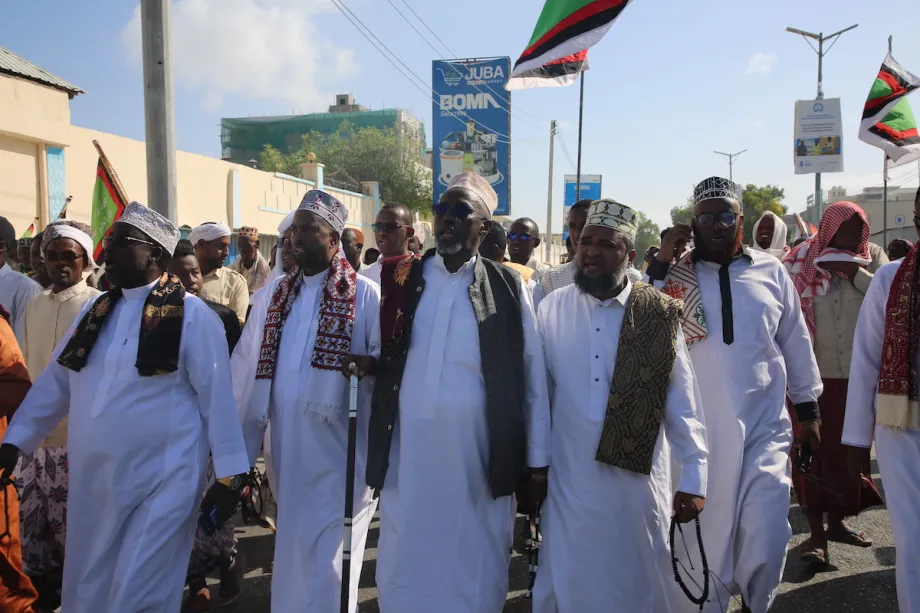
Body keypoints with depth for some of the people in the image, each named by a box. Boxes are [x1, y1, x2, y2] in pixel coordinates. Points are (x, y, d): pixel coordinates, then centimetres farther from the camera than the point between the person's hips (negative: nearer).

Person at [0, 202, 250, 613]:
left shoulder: (191, 314, -10)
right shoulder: (95, 311, 9)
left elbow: (216, 394, -11)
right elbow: (54, 383, 16)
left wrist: (229, 474, -11)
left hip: (163, 480, -6)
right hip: (92, 480, 6)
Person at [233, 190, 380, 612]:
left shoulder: (364, 295, -4)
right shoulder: (272, 295, 11)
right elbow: (247, 371, 12)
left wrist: (370, 364, -27)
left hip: (337, 450, -5)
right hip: (286, 447, 5)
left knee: (327, 554, 0)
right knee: (294, 545, 18)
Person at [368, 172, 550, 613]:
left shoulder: (507, 288, -1)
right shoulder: (400, 278, 4)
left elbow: (532, 379, 0)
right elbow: (375, 358, 13)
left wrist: (536, 463, 0)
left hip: (478, 454, -1)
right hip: (408, 451, 2)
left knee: (474, 571, 12)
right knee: (406, 568, 13)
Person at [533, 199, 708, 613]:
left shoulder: (660, 315, -6)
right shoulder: (552, 309, -3)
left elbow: (682, 404, -3)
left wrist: (692, 480, -2)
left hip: (638, 478, 0)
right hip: (570, 479, 1)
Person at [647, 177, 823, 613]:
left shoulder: (771, 271, 5)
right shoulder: (675, 275, 0)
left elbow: (796, 343, 12)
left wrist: (807, 409, 15)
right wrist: (659, 265, -14)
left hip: (765, 427, 1)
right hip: (698, 429, -1)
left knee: (766, 537, 0)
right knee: (702, 532, 11)